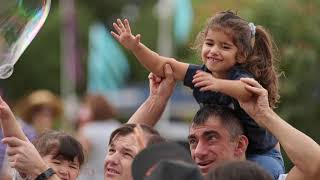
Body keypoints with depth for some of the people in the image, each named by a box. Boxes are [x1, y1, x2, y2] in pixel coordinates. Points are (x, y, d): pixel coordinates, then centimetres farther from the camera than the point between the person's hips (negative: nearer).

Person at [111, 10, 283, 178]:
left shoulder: (242, 77, -27)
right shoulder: (201, 74, -6)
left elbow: (248, 91, -52)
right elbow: (161, 66, -4)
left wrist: (218, 84, -69)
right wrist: (135, 47, -18)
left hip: (259, 155, -6)